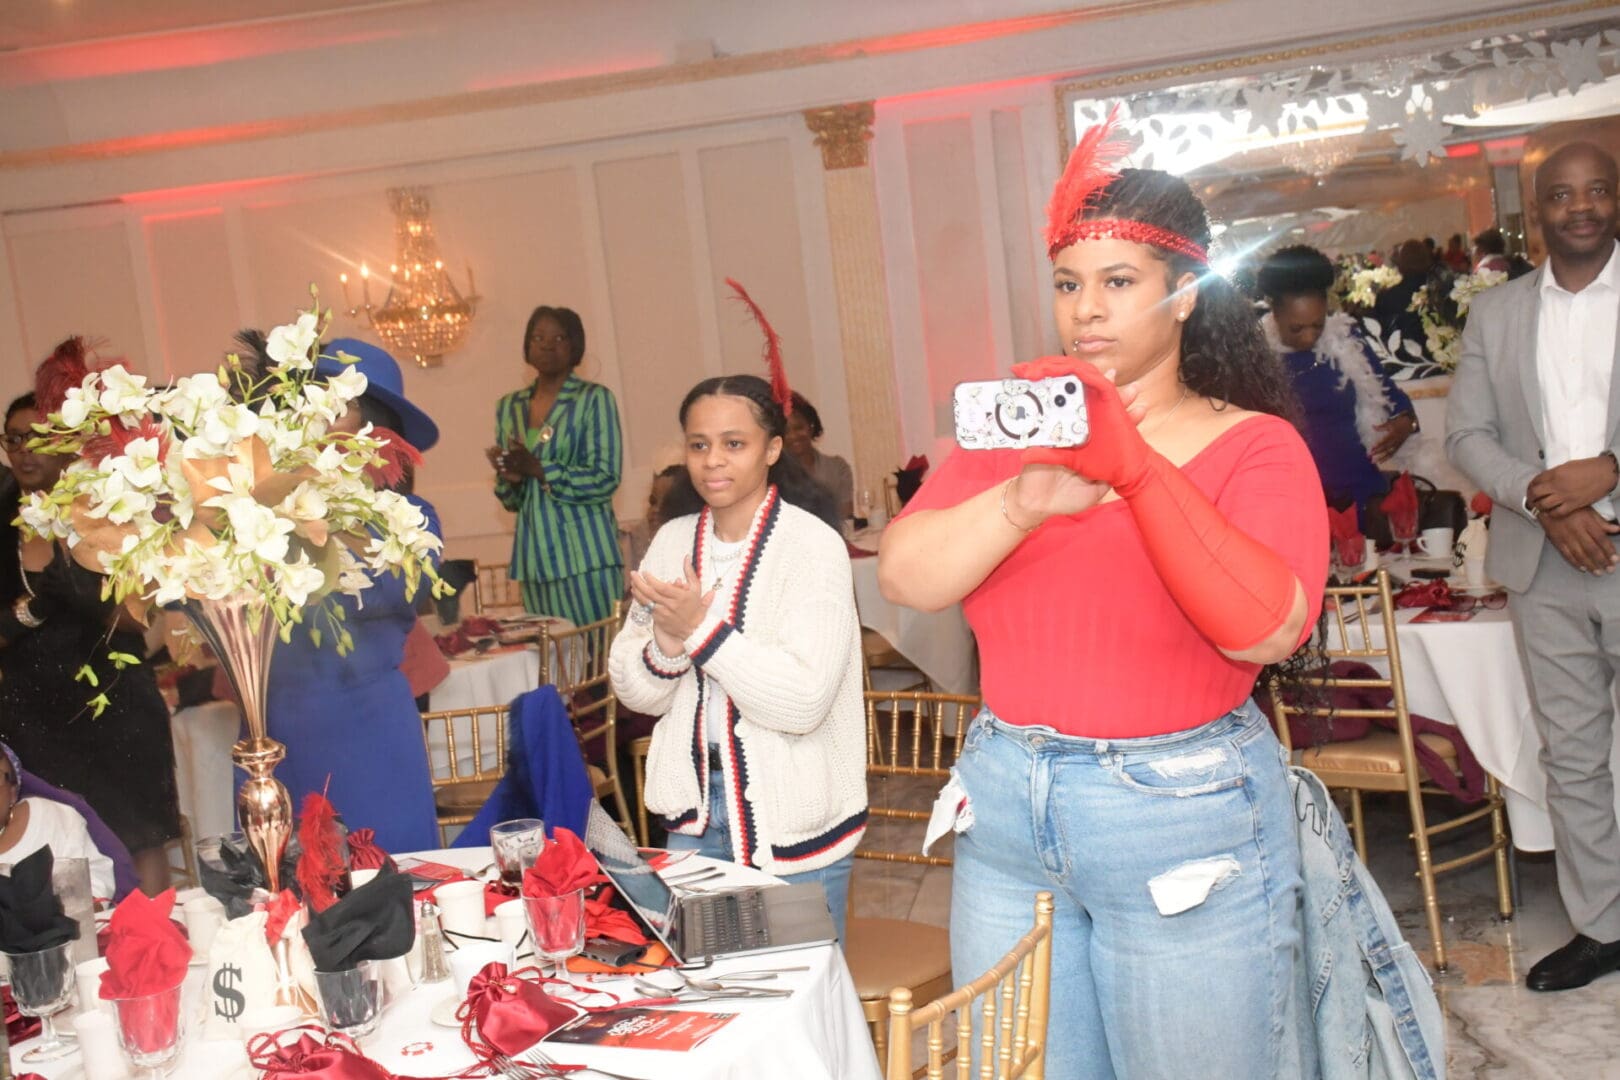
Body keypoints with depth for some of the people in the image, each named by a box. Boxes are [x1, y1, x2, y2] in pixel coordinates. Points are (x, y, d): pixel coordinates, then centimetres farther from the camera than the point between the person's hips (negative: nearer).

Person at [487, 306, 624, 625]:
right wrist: (511, 479, -6)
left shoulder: (595, 399, -1)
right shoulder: (509, 406, 13)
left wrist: (539, 470, -15)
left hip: (585, 553, -4)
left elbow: (606, 479, -10)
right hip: (535, 554, 5)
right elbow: (511, 500, 16)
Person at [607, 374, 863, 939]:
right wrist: (666, 646, -16)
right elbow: (635, 692, 4)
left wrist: (700, 630, -23)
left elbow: (804, 700, -22)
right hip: (695, 810, 5)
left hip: (794, 825, -5)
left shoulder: (813, 545, -14)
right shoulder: (673, 541, 3)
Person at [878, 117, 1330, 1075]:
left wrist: (1136, 467, -29)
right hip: (1004, 802, 4)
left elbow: (1265, 629, -22)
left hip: (1185, 816, -3)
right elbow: (906, 579, -8)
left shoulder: (1253, 446, -5)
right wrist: (1026, 499, -25)